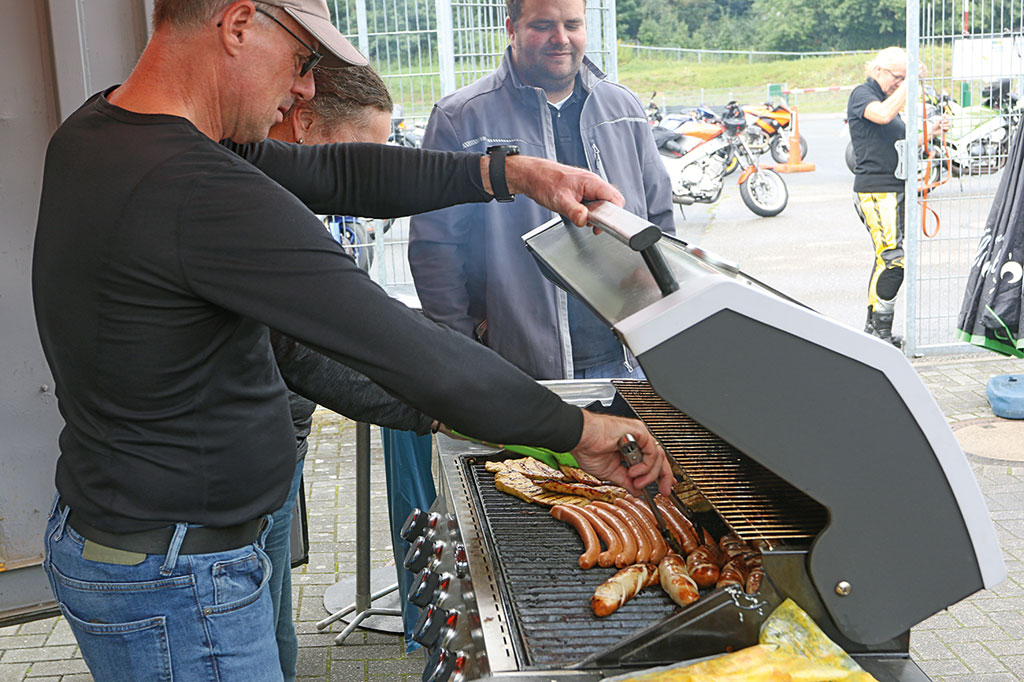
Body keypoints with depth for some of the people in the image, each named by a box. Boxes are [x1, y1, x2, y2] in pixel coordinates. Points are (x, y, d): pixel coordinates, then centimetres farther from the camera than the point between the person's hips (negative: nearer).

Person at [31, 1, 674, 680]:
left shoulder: (96, 128, 1)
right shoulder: (204, 194, -31)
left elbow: (328, 174, 4)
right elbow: (415, 356, -31)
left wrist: (508, 171, -1)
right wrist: (582, 429, -18)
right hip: (174, 586, -9)